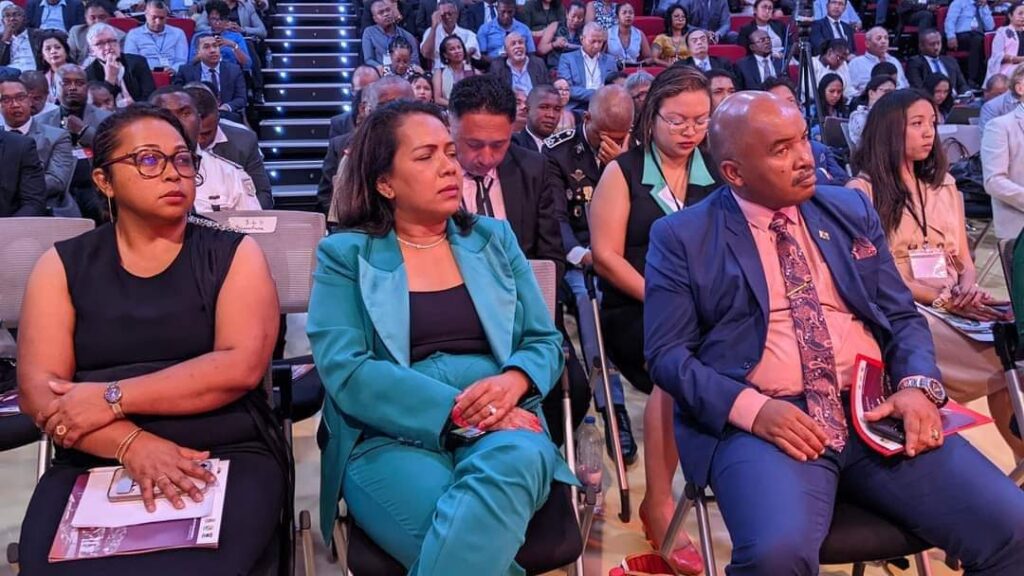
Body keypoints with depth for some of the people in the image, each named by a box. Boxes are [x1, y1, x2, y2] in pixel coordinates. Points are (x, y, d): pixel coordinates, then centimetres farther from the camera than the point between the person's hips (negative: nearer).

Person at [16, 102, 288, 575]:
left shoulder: (233, 254, 5)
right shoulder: (63, 266, 10)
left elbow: (241, 366, -9)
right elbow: (37, 388, -1)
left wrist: (112, 398, -13)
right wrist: (133, 444, -17)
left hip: (229, 456, -1)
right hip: (95, 462, 2)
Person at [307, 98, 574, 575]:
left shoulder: (494, 238, 15)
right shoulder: (345, 254, 6)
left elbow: (545, 342, 13)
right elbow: (346, 372, -7)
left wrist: (513, 381, -12)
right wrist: (459, 408, -17)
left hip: (501, 427, 3)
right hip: (390, 438, -3)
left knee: (517, 460, -34)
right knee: (467, 534, -35)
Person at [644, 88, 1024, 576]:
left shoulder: (851, 210, 14)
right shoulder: (682, 237, 1)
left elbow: (902, 315, 16)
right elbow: (667, 354, -3)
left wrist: (919, 385, -5)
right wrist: (751, 407, -19)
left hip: (878, 409, 5)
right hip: (764, 419, -4)